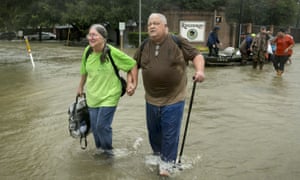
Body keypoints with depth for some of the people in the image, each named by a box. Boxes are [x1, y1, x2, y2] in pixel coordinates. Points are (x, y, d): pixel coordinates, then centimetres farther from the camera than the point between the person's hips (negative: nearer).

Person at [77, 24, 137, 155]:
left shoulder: (112, 52, -19)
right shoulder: (87, 51, -6)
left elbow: (133, 65, -10)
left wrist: (131, 83, -14)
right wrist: (81, 87, 19)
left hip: (109, 96, -5)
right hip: (92, 96, 5)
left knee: (102, 126, -7)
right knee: (94, 126, 11)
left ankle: (108, 150, 20)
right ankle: (99, 148, 37)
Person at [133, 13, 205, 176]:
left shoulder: (178, 42, -8)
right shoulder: (144, 46, 4)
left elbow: (196, 55, -5)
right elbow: (134, 65, 16)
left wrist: (200, 70, -23)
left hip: (174, 99, -4)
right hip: (151, 99, 5)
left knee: (170, 133, 1)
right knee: (153, 130, 19)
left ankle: (167, 163, 19)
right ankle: (157, 155, 43)